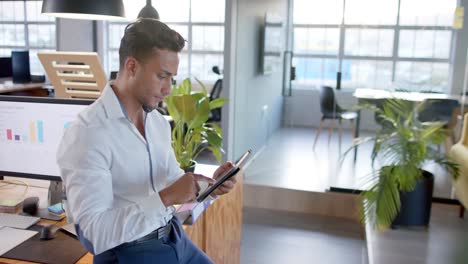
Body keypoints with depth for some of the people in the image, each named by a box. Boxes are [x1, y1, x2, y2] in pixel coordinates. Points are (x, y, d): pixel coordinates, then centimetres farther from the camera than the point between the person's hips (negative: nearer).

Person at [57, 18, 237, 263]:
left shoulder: (158, 122, 3)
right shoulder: (86, 134, -19)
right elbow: (95, 232, -22)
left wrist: (210, 183, -7)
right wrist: (166, 197, -28)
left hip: (175, 239, 7)